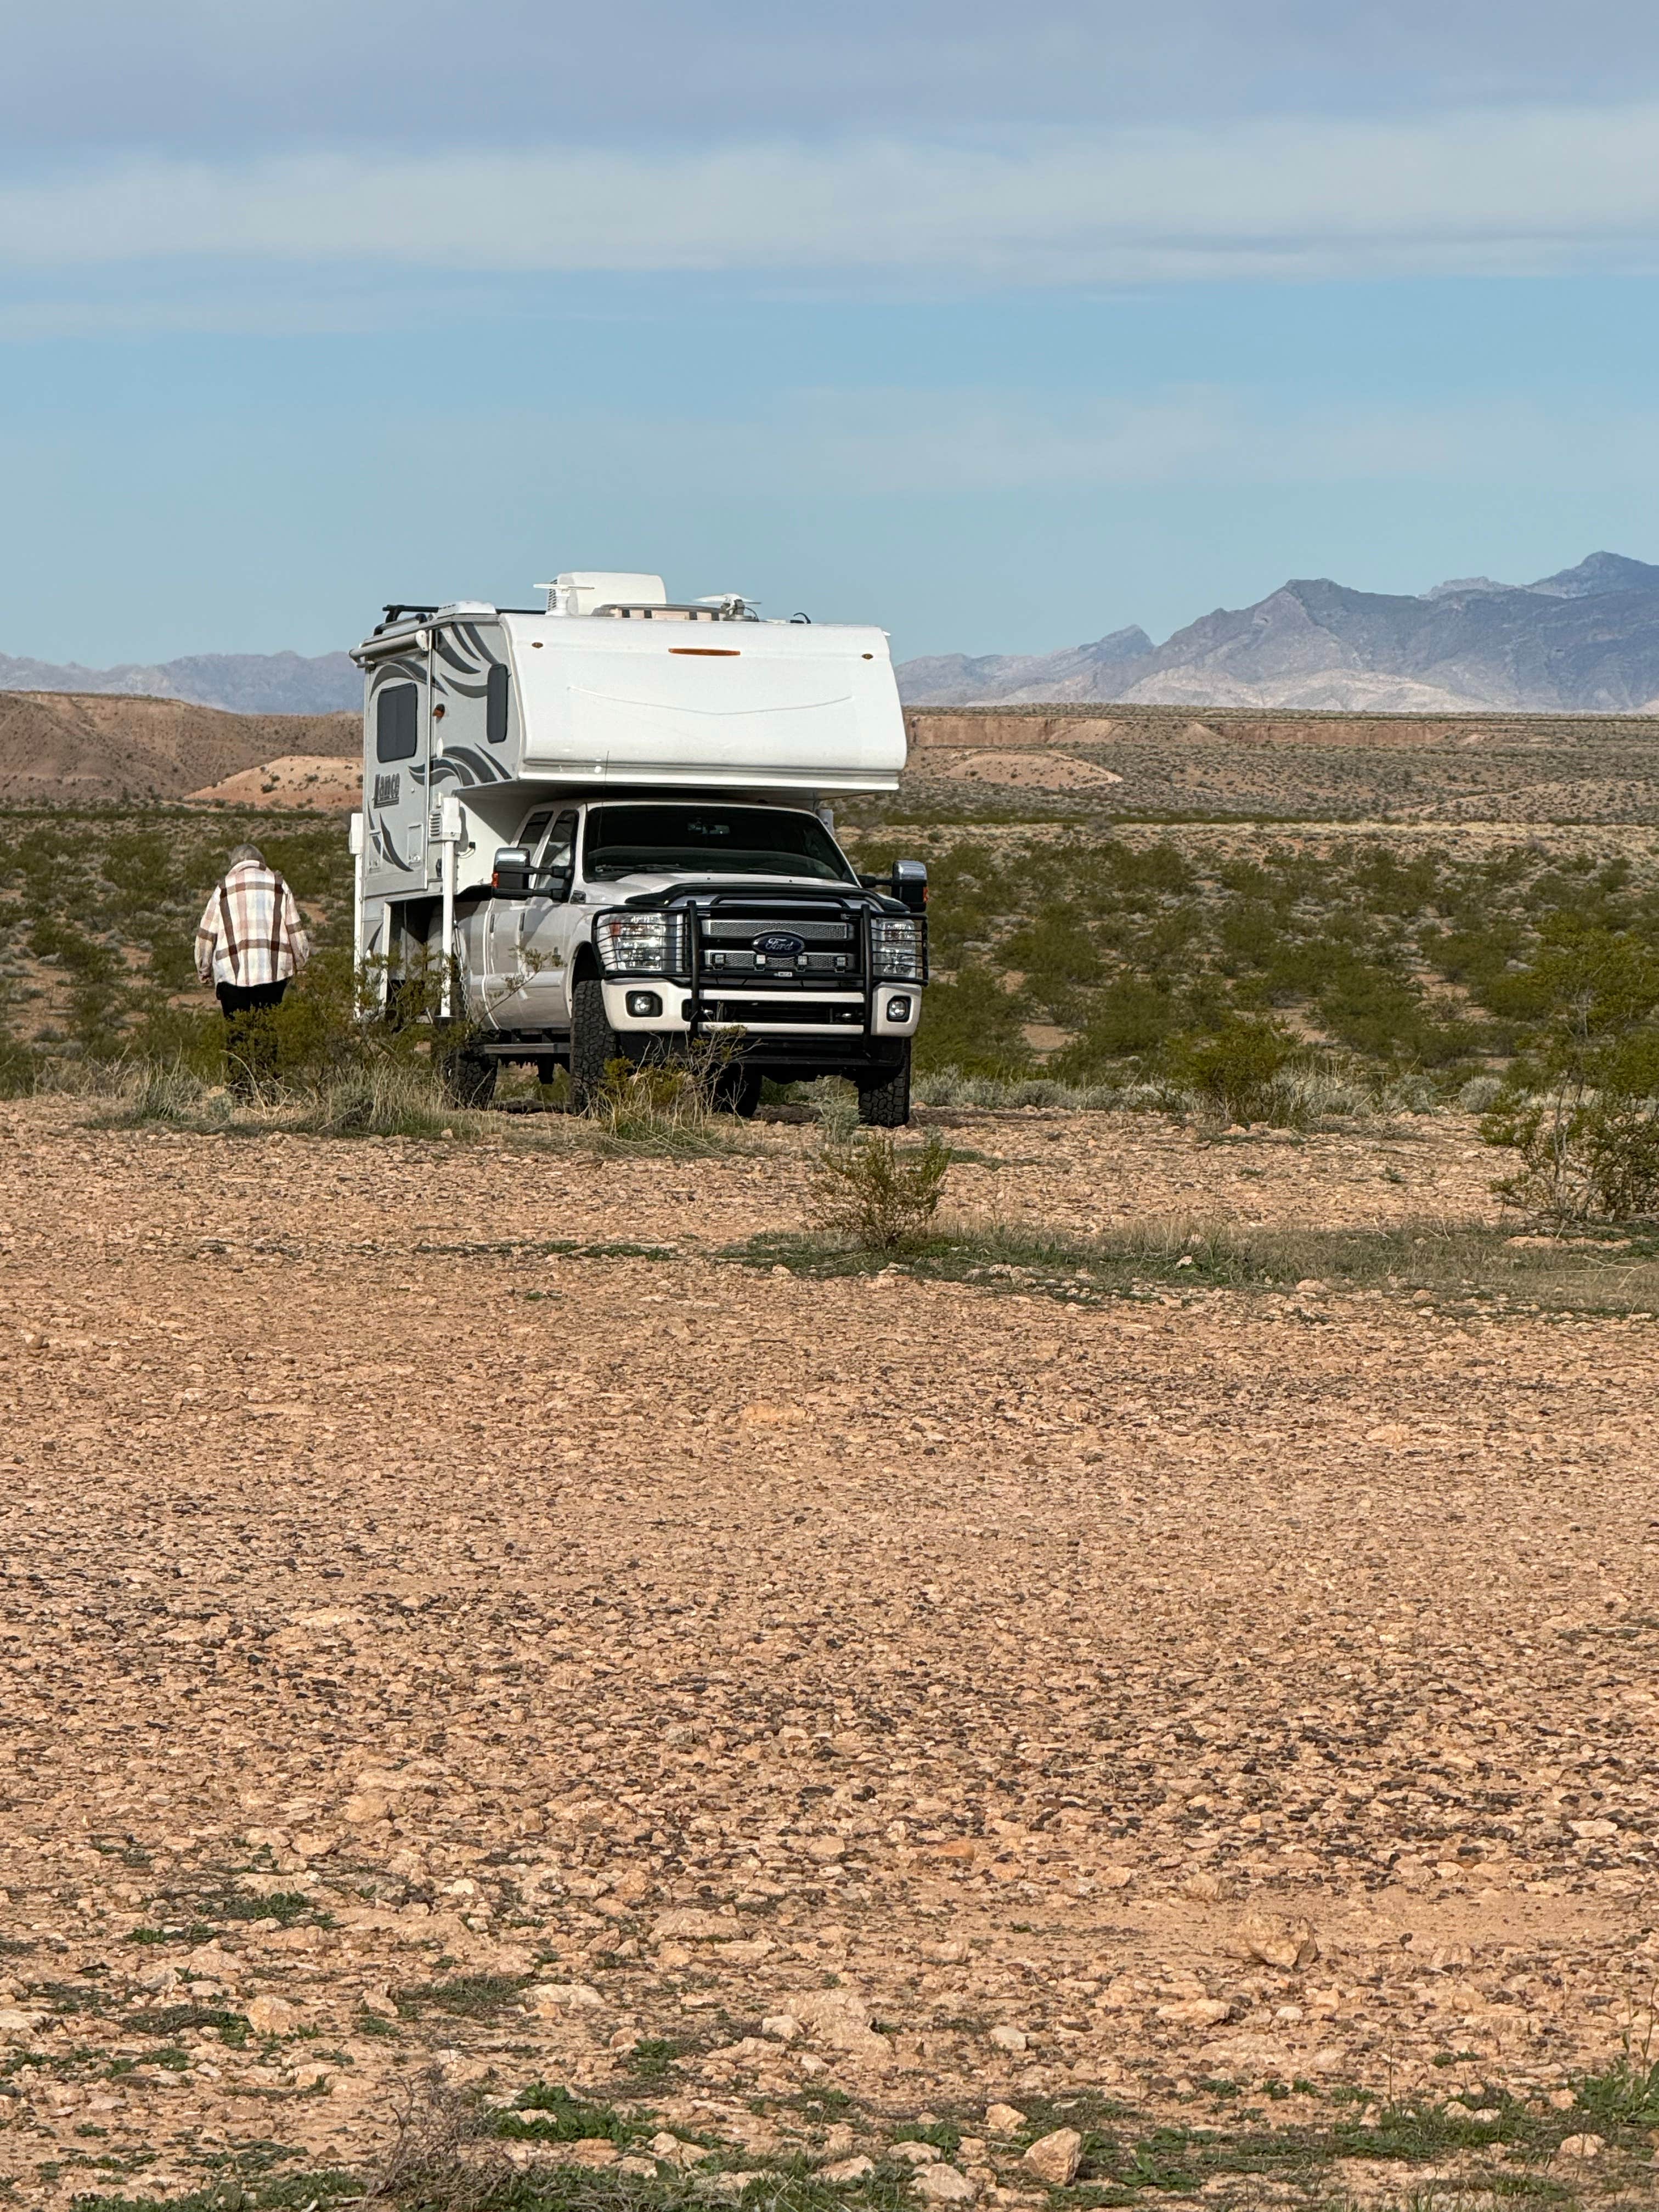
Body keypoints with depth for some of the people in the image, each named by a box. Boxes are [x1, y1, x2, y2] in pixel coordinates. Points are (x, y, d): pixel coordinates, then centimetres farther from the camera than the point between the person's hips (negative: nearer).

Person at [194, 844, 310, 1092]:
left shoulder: (224, 888, 7)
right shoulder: (278, 886, 9)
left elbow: (206, 934, 8)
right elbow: (295, 931, 8)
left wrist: (204, 970, 19)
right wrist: (300, 963, 21)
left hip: (232, 972, -1)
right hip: (273, 970, 1)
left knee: (237, 1034, 3)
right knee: (268, 1034, 5)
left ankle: (240, 1086, -3)